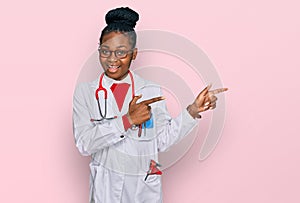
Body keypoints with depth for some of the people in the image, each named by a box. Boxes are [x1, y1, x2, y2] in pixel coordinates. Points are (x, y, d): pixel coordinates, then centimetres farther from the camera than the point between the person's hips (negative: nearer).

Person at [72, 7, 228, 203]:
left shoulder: (152, 91, -2)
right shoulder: (85, 91, -5)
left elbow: (162, 140, -3)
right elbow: (84, 144, -15)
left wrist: (193, 110, -10)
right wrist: (127, 120, -22)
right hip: (105, 187, -1)